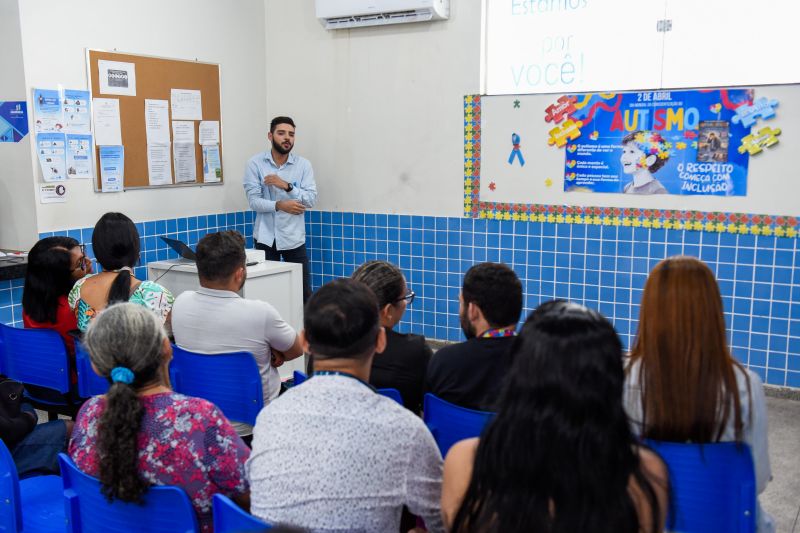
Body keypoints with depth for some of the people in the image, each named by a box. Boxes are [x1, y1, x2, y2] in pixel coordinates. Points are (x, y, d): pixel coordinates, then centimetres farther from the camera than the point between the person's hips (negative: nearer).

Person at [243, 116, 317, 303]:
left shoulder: (303, 165, 1)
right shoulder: (255, 163, -2)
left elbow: (311, 200, -6)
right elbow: (253, 201, -9)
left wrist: (286, 185, -18)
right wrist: (279, 205, -24)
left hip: (294, 238, 1)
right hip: (265, 237, -1)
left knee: (304, 292, 3)